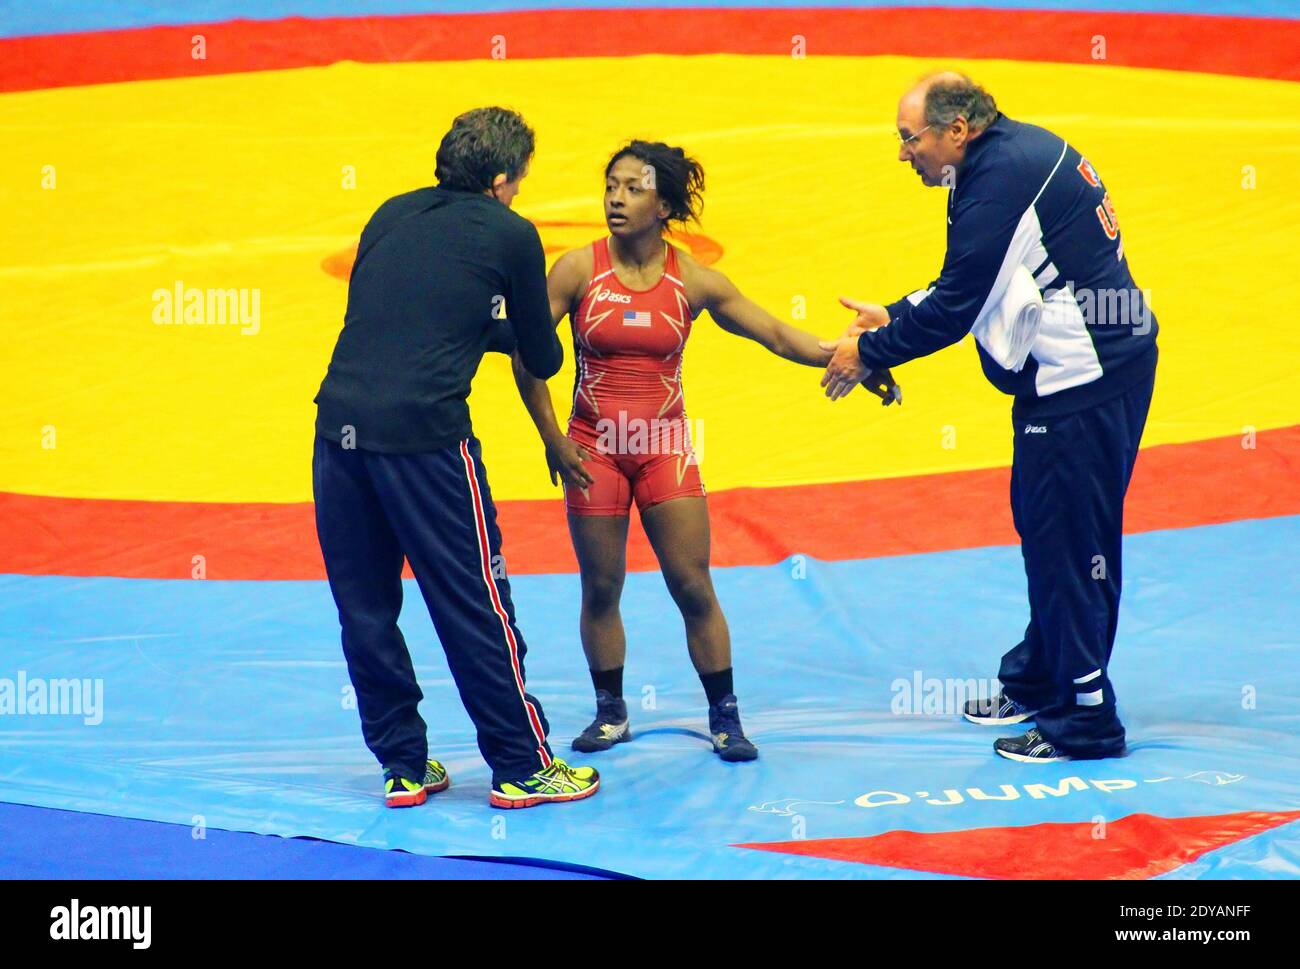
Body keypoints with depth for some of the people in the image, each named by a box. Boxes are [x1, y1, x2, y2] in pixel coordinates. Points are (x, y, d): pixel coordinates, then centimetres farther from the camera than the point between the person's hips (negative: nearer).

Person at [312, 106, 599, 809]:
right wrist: (521, 335, 34)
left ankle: (403, 766, 21)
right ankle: (523, 768, 14)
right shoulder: (510, 235, 4)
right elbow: (542, 360, 11)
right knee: (476, 609, 5)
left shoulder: (391, 215, 18)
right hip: (422, 434, -5)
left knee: (365, 611, 13)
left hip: (337, 427, 5)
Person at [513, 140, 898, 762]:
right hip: (593, 448, 0)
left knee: (694, 587, -2)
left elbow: (776, 335, 0)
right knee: (600, 589, 6)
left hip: (664, 445, 0)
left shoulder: (692, 281, -3)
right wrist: (551, 440, -6)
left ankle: (725, 717, 11)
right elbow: (526, 354, -4)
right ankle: (610, 713, 23)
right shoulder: (579, 269, -7)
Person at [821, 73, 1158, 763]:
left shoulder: (1001, 181, -20)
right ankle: (1035, 684, 33)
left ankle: (1084, 723, 4)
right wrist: (894, 318, 15)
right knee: (1042, 527, 20)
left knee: (1067, 545, -4)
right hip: (1088, 371, 11)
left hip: (1084, 383, -11)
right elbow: (968, 282, 20)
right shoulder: (1019, 150, 11)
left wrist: (869, 352, -6)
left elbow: (955, 308, -18)